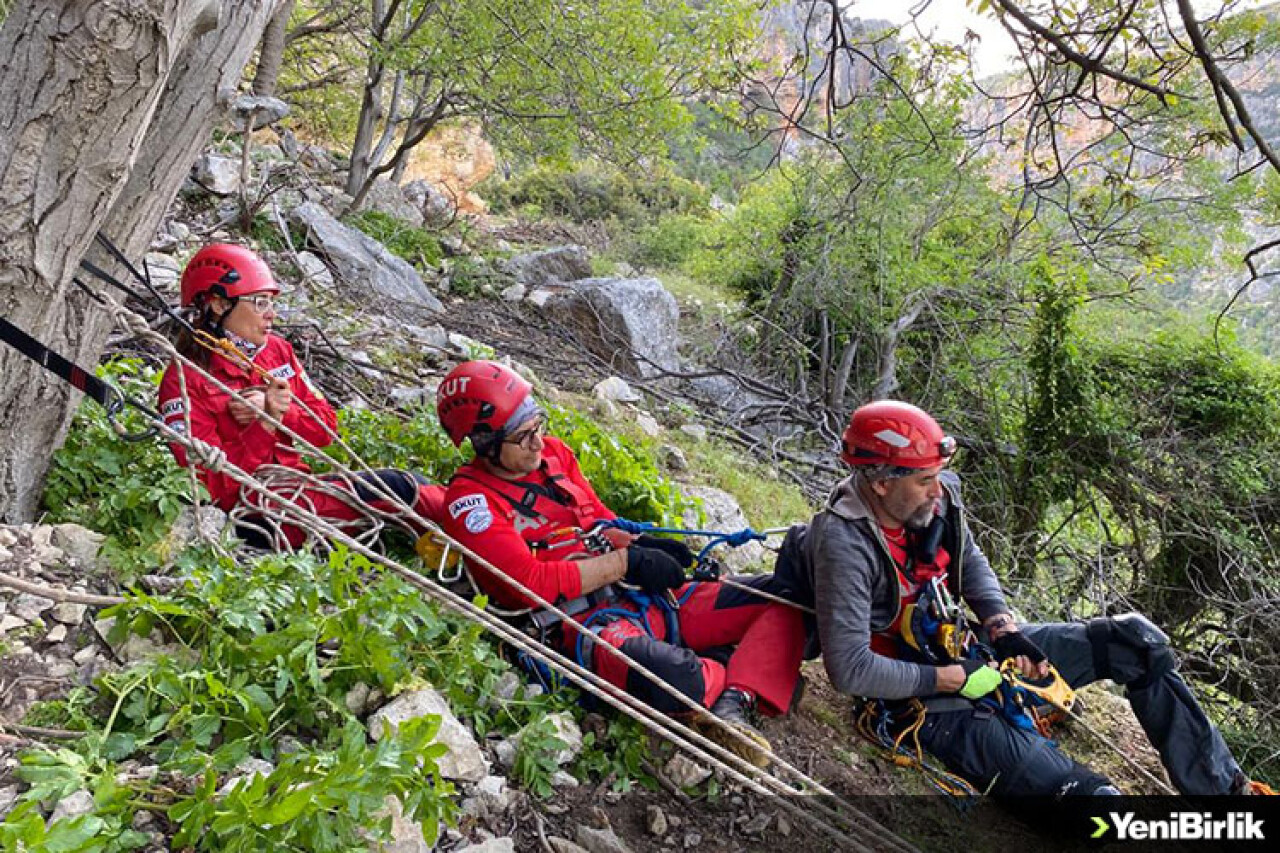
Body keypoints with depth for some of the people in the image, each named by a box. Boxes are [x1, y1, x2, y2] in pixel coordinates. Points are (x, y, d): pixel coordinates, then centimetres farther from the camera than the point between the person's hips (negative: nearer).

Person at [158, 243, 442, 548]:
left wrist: (280, 412, -11)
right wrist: (266, 423, -24)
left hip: (298, 487, 7)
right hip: (255, 514, -7)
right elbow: (215, 487, -15)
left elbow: (326, 425, 8)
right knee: (402, 487, -16)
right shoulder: (184, 381, -10)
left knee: (407, 485, -11)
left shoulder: (277, 349, 10)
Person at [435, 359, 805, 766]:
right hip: (588, 622, -7)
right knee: (665, 674, -42)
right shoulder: (470, 499, -6)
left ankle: (731, 704, -21)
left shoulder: (553, 451, 14)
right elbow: (530, 584, -16)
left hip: (648, 596, 8)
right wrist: (626, 562, -16)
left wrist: (641, 544, 0)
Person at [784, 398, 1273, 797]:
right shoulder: (845, 545, -29)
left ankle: (1223, 786, 16)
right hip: (922, 695, -8)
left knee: (1133, 640, 5)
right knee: (1080, 788, -25)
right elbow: (849, 669, -29)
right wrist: (954, 679, -22)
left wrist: (1003, 628, -6)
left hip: (967, 651, 8)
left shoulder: (936, 498, -8)